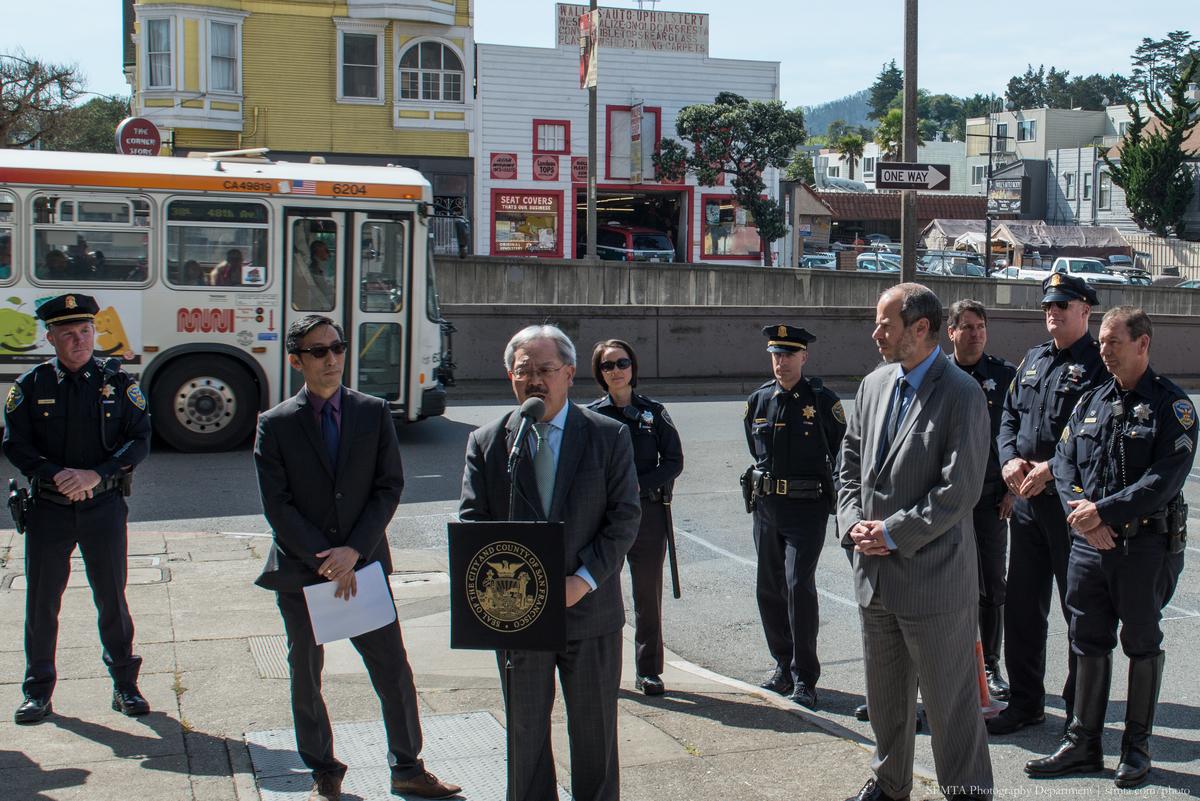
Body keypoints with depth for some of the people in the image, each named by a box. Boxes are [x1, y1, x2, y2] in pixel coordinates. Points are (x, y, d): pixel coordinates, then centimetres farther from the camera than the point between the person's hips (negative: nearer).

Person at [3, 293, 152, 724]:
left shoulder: (118, 382, 1)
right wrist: (56, 474, -18)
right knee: (42, 599, 6)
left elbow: (140, 439, -2)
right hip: (48, 508, 0)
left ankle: (125, 684, 22)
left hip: (104, 506, 0)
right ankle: (38, 691, 21)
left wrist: (97, 474, -15)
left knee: (112, 598, 7)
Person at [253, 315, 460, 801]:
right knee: (305, 679, 10)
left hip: (364, 565, 1)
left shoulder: (374, 413, 3)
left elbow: (390, 487, -1)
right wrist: (324, 561, -13)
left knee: (394, 673, 5)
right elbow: (277, 505, -7)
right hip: (300, 572, -1)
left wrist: (354, 551, -12)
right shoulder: (275, 424, -3)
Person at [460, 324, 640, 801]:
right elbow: (472, 523, -2)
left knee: (595, 730, 13)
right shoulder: (486, 443, 2)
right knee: (525, 731, 13)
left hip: (591, 609, -1)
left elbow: (625, 517, -5)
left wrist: (584, 580, -15)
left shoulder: (609, 436, -2)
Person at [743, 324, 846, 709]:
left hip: (807, 508, -5)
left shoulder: (822, 401, -6)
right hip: (766, 507, 5)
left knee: (799, 586, -12)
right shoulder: (758, 401, 7)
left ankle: (804, 678, -2)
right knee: (769, 590, 9)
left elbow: (843, 453, 3)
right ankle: (783, 667, 25)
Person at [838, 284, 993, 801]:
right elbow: (850, 462, 14)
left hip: (934, 576, -7)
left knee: (950, 700, 4)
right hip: (874, 569, 7)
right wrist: (854, 524, -2)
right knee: (885, 694, 21)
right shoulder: (873, 385, 8)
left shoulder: (961, 394, -14)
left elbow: (960, 490, -19)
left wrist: (893, 533, -17)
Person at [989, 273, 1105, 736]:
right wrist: (1010, 459, -3)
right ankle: (1025, 702, 24)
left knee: (1080, 610, 4)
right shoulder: (1033, 360, 14)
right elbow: (1009, 415, 15)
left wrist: (1051, 469, -20)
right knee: (1021, 604, 12)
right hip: (1025, 499, 7)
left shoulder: (1099, 365, -7)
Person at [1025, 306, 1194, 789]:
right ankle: (1083, 744, 20)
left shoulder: (1172, 406, -6)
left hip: (1145, 545, -5)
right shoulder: (1090, 403, 10)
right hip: (1087, 544, 5)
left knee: (1142, 645, 8)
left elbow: (1165, 480, -16)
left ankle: (1137, 746, 21)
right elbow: (1064, 461, 8)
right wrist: (1080, 510, -10)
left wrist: (1102, 510, -19)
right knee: (1088, 643, 10)